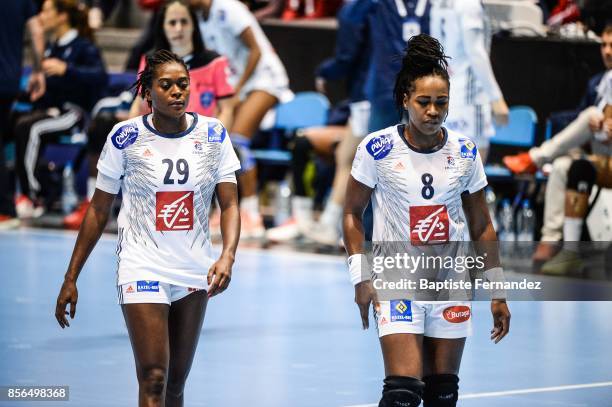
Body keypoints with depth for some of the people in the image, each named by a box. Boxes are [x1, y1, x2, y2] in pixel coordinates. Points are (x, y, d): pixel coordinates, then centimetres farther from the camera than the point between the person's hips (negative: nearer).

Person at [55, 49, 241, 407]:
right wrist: (70, 279, 0)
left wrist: (227, 257, -22)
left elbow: (230, 205, -3)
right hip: (143, 267, -3)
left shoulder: (213, 135, -1)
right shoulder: (126, 137, -7)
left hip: (195, 271, 3)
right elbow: (98, 211, 0)